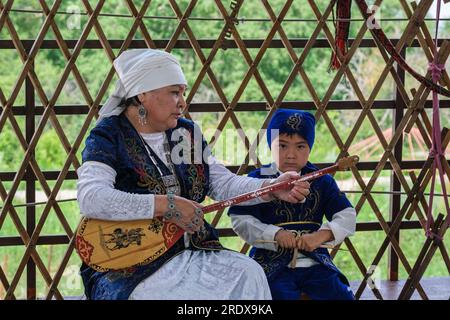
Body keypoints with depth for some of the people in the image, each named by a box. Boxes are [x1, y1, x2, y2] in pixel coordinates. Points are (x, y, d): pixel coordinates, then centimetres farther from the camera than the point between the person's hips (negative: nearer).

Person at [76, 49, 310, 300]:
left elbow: (224, 183, 11)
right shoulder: (109, 135, -7)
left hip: (190, 252, 6)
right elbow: (91, 198, -23)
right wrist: (166, 205, -26)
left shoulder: (186, 132, 12)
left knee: (250, 275, -15)